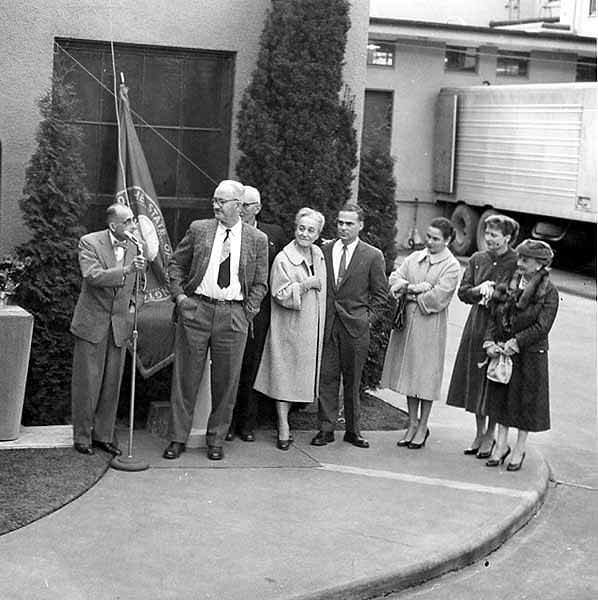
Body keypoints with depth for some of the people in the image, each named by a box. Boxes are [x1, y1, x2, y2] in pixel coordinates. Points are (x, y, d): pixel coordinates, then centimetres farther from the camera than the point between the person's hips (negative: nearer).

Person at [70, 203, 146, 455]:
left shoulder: (132, 248, 8)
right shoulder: (89, 242, -9)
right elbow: (93, 276, -25)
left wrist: (131, 316, 9)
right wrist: (127, 270, -34)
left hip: (119, 326, 5)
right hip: (91, 324, -5)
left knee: (112, 383, 8)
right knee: (86, 383, 1)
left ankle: (103, 435, 19)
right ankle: (82, 437, 12)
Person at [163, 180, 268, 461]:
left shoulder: (258, 240, 5)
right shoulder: (198, 229, 6)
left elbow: (260, 283, 9)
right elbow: (176, 263, 13)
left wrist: (248, 312, -1)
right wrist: (179, 295, 1)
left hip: (234, 315, 0)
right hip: (195, 309, 0)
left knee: (225, 380, 4)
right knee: (186, 376, 3)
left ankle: (216, 440, 17)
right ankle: (177, 438, 12)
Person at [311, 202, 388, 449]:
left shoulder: (373, 256, 2)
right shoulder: (324, 250, 9)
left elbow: (380, 294, 6)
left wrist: (369, 318, -3)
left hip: (355, 326, -2)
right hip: (326, 324, 2)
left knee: (353, 380, 6)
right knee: (326, 377, 1)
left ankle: (353, 430, 16)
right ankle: (326, 428, 8)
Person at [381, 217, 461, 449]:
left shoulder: (451, 266, -7)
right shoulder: (415, 257, 10)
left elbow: (436, 299, -15)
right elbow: (394, 278, 2)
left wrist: (408, 292, -6)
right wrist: (414, 287, -16)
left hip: (430, 325, -5)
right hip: (407, 321, 5)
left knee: (426, 374, 3)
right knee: (408, 372, 10)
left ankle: (422, 426, 16)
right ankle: (412, 423, 22)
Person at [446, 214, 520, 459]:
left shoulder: (517, 264, -9)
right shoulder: (477, 259, 7)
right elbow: (462, 292, 5)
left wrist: (493, 291, -17)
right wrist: (481, 289, -13)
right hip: (476, 326, 5)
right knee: (474, 380, 10)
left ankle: (490, 435, 17)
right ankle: (479, 433, 24)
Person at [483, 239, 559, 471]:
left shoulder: (549, 293, -9)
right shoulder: (509, 286, 5)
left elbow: (541, 327, -16)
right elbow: (494, 317, 5)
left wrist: (515, 343, -20)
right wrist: (489, 342, -10)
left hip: (531, 355, -4)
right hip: (503, 352, 5)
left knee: (527, 399, 6)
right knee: (500, 397, 10)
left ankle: (519, 449, 20)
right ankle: (501, 445, 23)